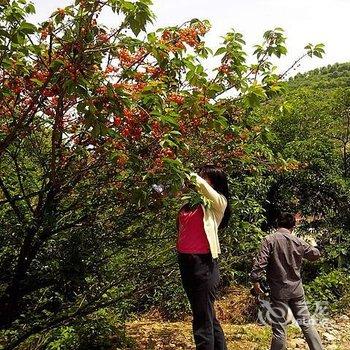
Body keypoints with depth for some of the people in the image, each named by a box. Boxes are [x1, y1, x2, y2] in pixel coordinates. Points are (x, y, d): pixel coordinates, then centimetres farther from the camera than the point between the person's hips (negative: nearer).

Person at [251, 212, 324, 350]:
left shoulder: (270, 239, -10)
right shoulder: (298, 241, 2)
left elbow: (260, 262, -17)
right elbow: (315, 254, 18)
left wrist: (256, 280, -7)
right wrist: (313, 246, 37)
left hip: (279, 290, -4)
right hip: (297, 289, 4)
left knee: (279, 327, 3)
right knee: (306, 323, 15)